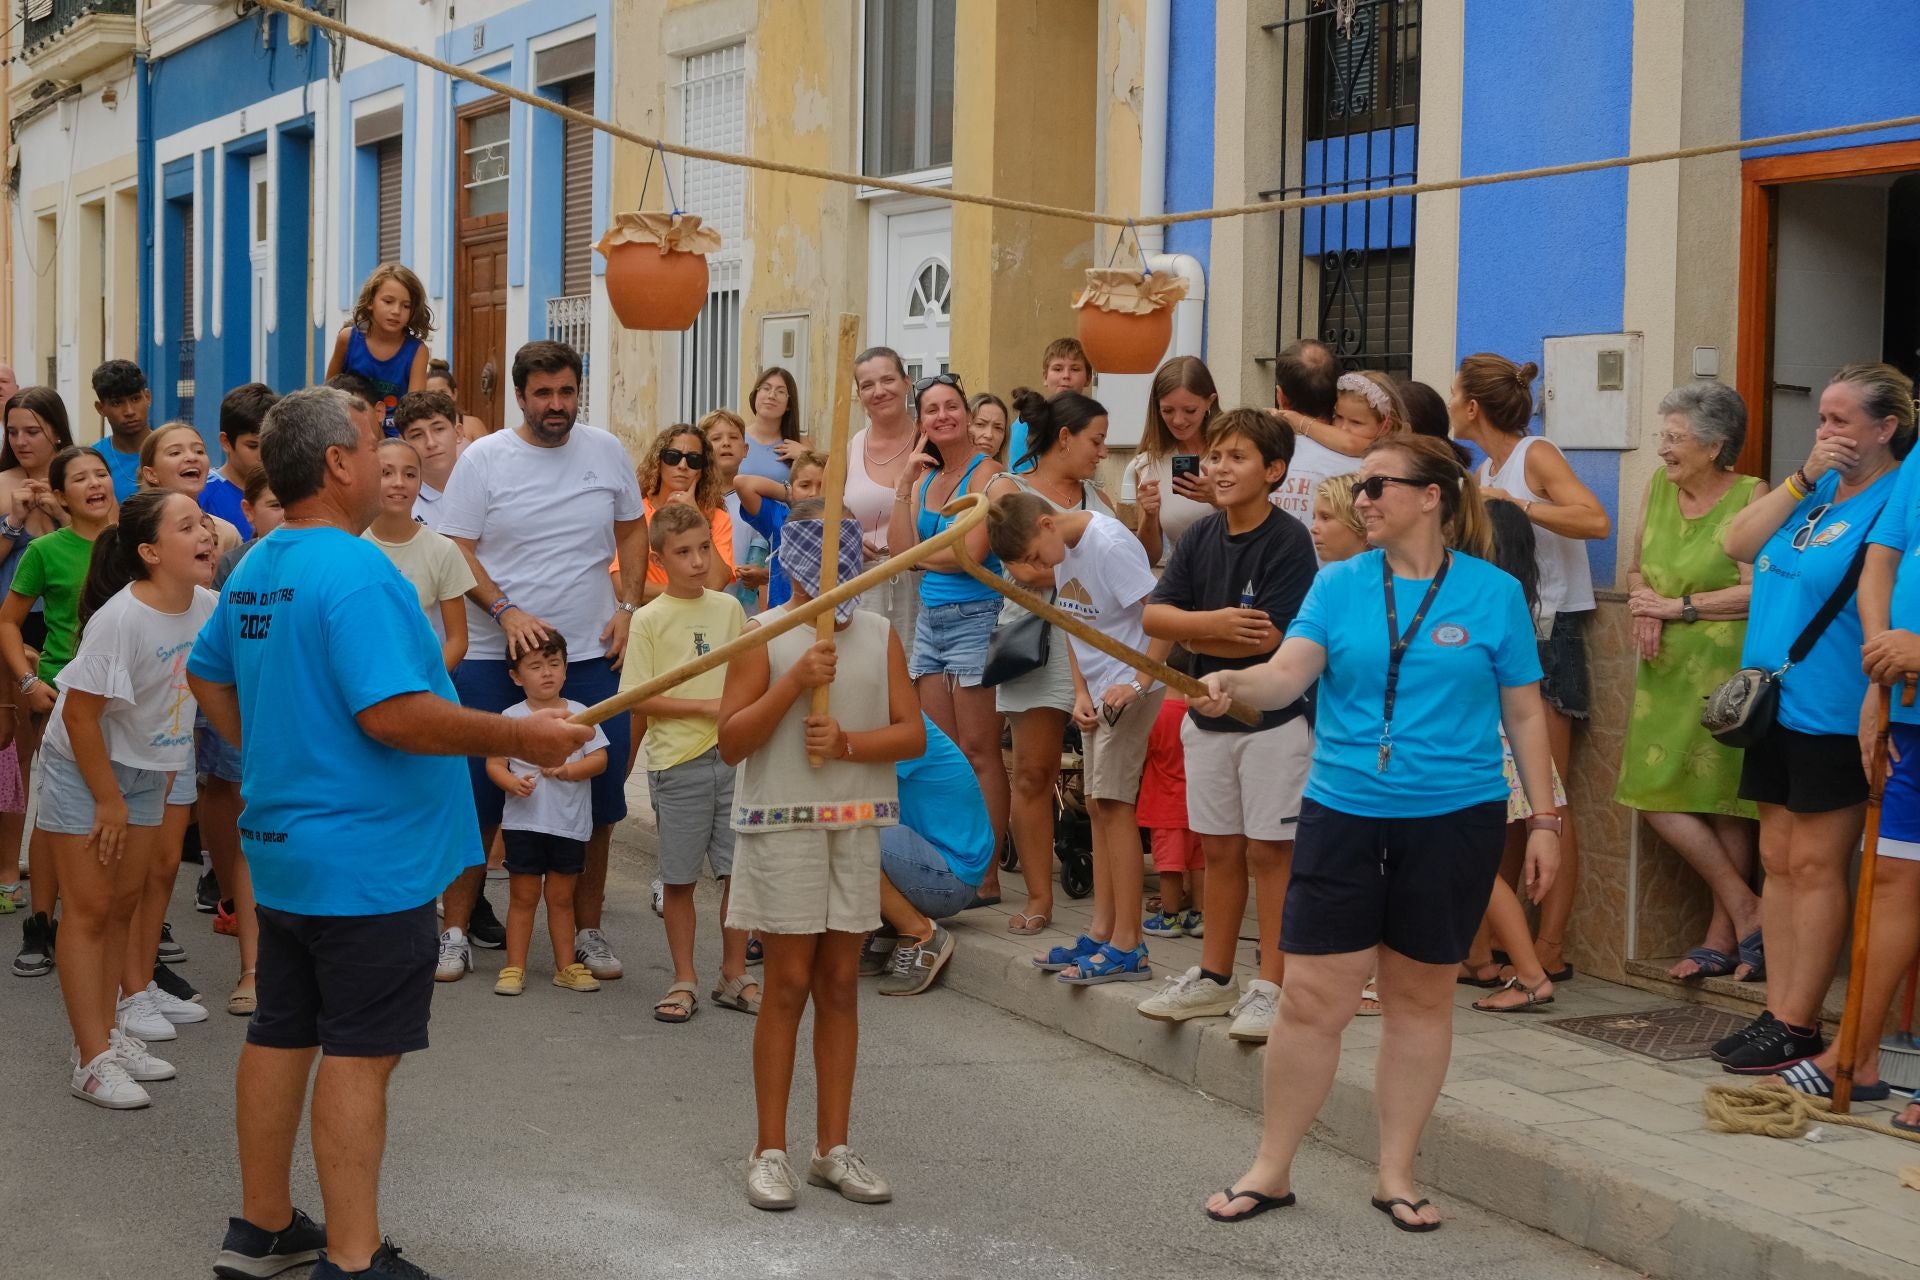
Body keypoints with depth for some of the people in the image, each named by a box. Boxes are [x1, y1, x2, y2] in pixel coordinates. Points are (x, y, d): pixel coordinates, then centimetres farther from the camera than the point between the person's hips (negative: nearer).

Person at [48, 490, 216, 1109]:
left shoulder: (204, 607, -8)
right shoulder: (120, 619, -28)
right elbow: (79, 715, -24)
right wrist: (109, 800, -17)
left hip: (145, 769, 6)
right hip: (81, 766, -6)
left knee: (124, 903, 11)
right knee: (90, 910, -3)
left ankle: (110, 1036, 21)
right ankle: (93, 1062, 0)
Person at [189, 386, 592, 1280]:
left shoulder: (255, 570, 9)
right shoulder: (355, 574, -21)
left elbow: (207, 677, 21)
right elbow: (392, 713, -29)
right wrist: (520, 737, -20)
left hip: (281, 854, 9)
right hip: (366, 862, -9)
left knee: (280, 1035, 16)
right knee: (358, 1055, -3)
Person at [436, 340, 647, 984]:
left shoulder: (607, 452, 6)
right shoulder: (483, 459, -3)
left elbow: (632, 530, 16)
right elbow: (455, 549, -5)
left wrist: (626, 606, 3)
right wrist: (506, 610, -18)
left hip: (591, 654, 3)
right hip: (493, 657, -2)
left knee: (597, 800, 5)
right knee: (476, 798, 0)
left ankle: (587, 929, 19)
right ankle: (455, 931, 12)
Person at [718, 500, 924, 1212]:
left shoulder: (879, 636, 8)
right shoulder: (764, 635, -2)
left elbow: (912, 734, 3)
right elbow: (731, 741, -8)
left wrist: (850, 741, -14)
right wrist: (795, 682, -18)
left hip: (857, 826, 3)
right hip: (783, 825, -3)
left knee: (840, 984, 8)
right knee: (787, 985, -1)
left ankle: (833, 1148, 15)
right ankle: (770, 1153, 7)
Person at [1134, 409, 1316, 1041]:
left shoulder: (1288, 541, -14)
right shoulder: (1200, 538, 5)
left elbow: (1269, 639, -20)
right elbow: (1154, 614, -3)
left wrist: (1193, 633, -8)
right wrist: (1216, 623, -19)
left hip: (1274, 719, -6)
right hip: (1207, 713, 6)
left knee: (1269, 849, -2)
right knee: (1219, 847, 13)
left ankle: (1270, 987, 5)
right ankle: (1213, 977, 23)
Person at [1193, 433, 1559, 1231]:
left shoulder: (1493, 593, -1)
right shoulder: (1339, 585, 3)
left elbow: (1524, 715, 4)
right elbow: (1289, 672, -10)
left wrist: (1543, 819, 2)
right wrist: (1234, 683, -31)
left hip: (1455, 817, -1)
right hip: (1343, 813, 1)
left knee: (1420, 995, 9)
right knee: (1312, 996, -1)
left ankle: (1396, 1173, 21)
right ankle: (1272, 1169, 13)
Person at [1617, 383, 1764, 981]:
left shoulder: (1751, 496, -8)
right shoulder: (1659, 486, 11)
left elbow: (1758, 592, -14)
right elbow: (1636, 568, 19)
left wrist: (1679, 607, -10)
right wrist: (1647, 609, -2)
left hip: (1726, 670, -7)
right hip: (1665, 670, 7)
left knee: (1726, 802, -3)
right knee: (1655, 796, 2)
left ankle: (1723, 937, 7)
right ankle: (1745, 912, 11)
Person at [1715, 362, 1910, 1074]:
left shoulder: (1891, 500, -12)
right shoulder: (1818, 490, 13)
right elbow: (1738, 545, 4)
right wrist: (1804, 476, -4)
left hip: (1831, 715, -8)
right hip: (1776, 704, 8)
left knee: (1814, 866, -2)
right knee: (1778, 860, 10)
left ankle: (1798, 1026, 4)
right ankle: (1777, 1014, 17)